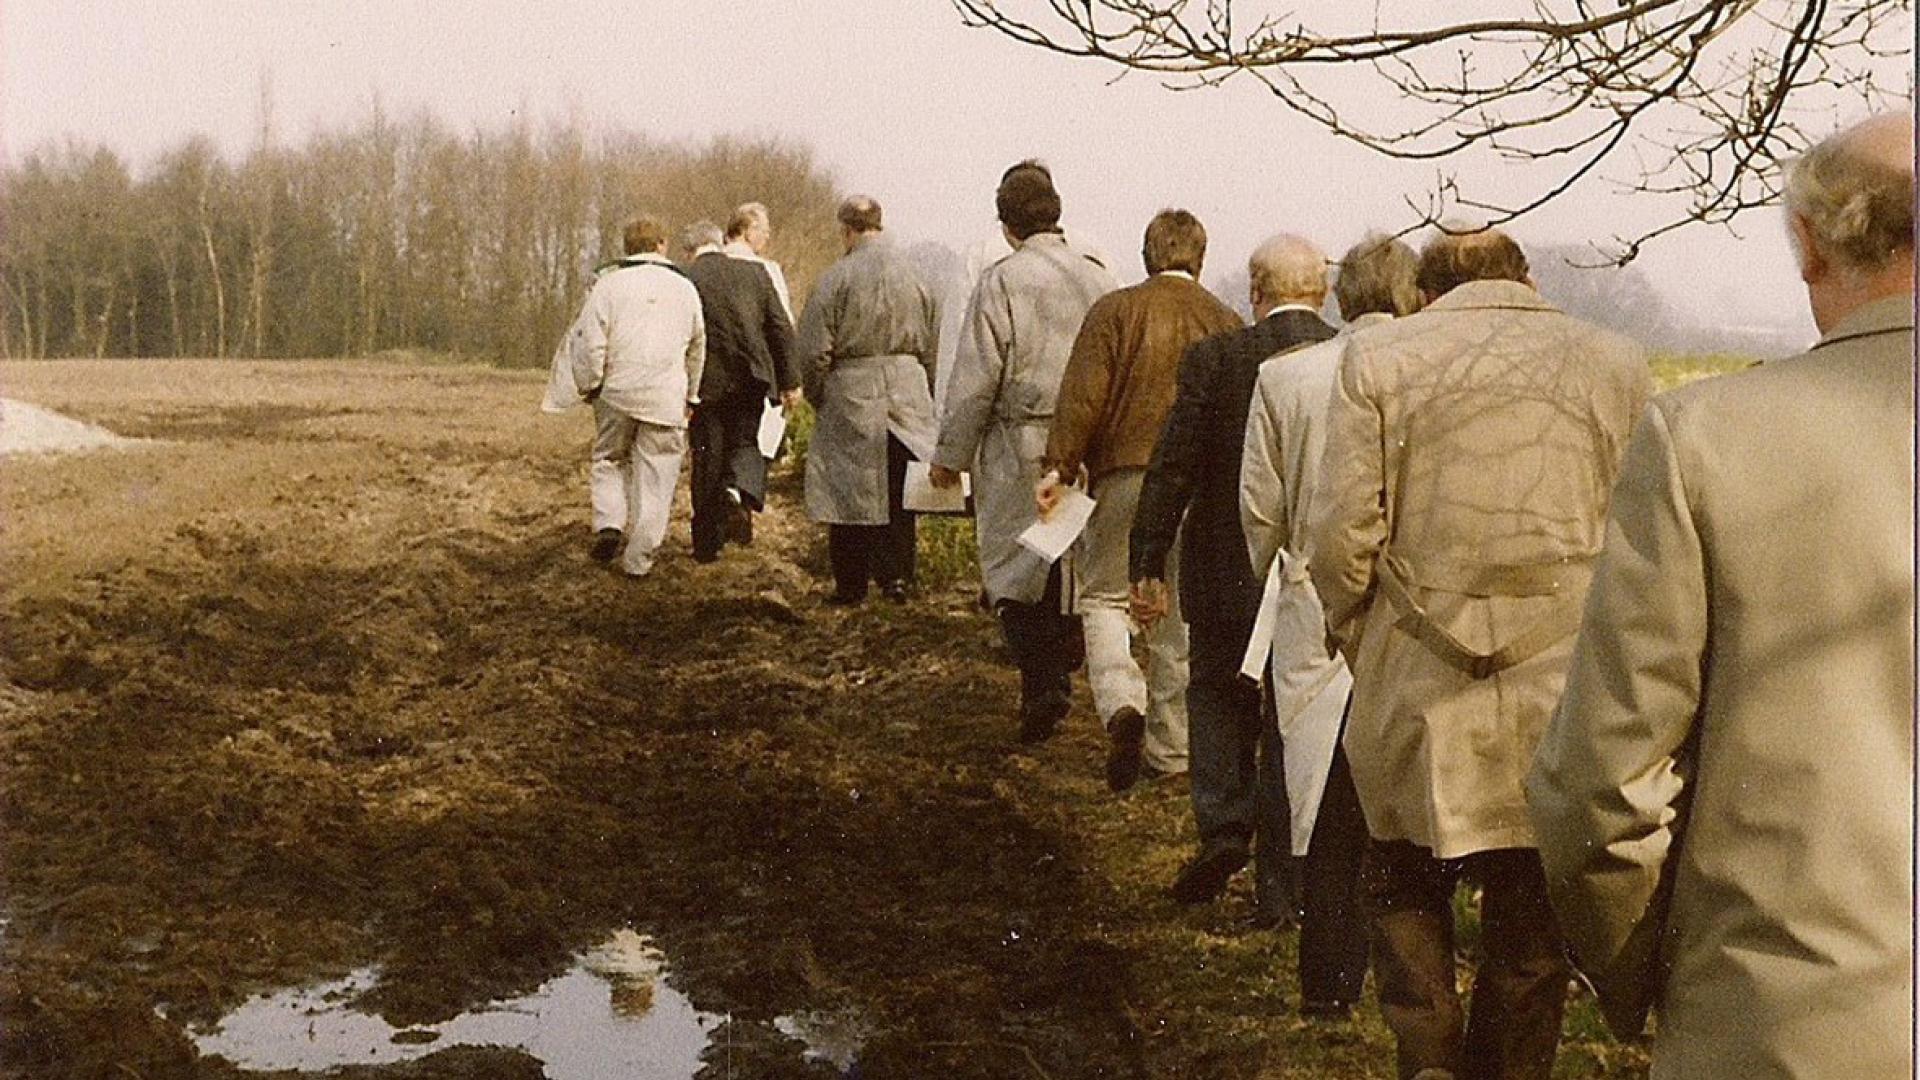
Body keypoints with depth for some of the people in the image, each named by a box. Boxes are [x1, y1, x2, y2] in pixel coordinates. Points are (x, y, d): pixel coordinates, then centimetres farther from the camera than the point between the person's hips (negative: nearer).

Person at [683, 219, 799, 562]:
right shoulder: (755, 272, 3)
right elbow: (781, 328, 4)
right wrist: (789, 380, 11)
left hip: (706, 382, -2)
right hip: (750, 379, 2)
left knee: (707, 459, 8)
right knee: (746, 443, 17)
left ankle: (707, 544, 13)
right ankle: (739, 491, -17)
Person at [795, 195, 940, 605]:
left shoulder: (836, 279, -9)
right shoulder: (914, 276, 4)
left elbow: (813, 352, -9)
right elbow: (932, 349, 10)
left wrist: (817, 397, 6)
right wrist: (925, 396, 20)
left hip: (850, 398, -3)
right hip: (908, 397, 3)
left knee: (848, 493, 6)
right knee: (898, 492, 11)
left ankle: (851, 585, 10)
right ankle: (897, 575, 10)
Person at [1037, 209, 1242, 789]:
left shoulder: (1115, 310, -4)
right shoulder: (1225, 320, 4)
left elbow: (1082, 397, -10)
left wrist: (1058, 469, -7)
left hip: (1123, 474, -3)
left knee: (1102, 595, 9)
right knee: (1179, 611, 11)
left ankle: (1122, 703, -16)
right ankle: (1169, 747, 16)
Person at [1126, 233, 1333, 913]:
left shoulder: (1214, 360, -10)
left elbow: (1171, 469, -8)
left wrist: (1147, 567, -1)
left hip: (1228, 572, -2)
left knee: (1218, 694, 21)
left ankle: (1223, 828, 4)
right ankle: (1279, 886, 14)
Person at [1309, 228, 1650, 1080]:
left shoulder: (1377, 356, -1)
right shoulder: (1617, 364, 2)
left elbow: (1340, 537, -6)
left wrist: (1358, 644, 9)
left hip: (1415, 690, -1)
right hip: (1563, 696, 1)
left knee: (1405, 883, 19)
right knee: (1530, 921, 16)